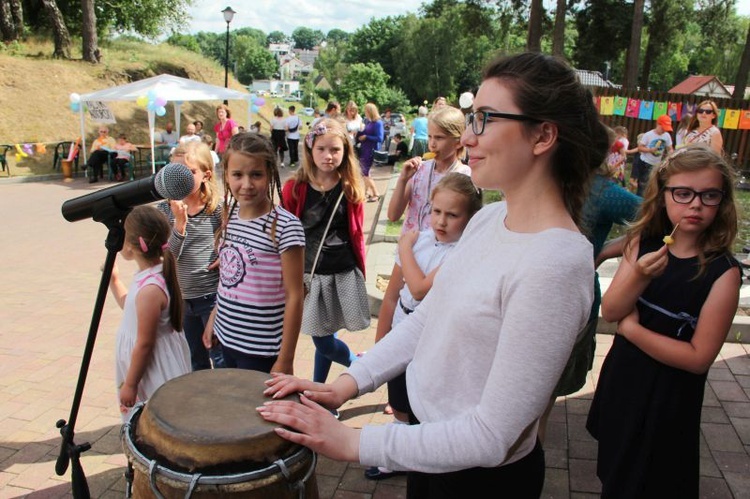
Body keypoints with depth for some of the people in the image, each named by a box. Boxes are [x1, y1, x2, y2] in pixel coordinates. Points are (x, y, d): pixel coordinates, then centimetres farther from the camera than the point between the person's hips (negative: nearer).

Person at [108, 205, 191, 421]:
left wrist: (130, 384, -14)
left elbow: (144, 343, -23)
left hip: (153, 377, -10)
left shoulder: (150, 289, -29)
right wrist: (114, 280, 15)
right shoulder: (149, 275, 0)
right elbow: (130, 306, 20)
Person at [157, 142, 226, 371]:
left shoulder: (218, 207, -11)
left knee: (221, 360, 6)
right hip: (181, 297, 4)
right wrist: (180, 222, -23)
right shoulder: (165, 209, -3)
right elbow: (168, 256, -11)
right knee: (195, 362, 20)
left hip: (212, 295, -4)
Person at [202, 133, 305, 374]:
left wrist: (285, 359, -14)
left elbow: (294, 297, -16)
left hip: (261, 351, -6)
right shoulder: (229, 217, 2)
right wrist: (213, 319, 15)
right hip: (226, 338, 6)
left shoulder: (285, 226, -18)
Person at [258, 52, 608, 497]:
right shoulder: (488, 218, -3)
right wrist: (345, 385, -3)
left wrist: (352, 442, -23)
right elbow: (426, 317, 4)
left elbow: (491, 437, -26)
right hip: (425, 429, 7)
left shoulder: (554, 263, -30)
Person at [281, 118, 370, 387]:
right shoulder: (294, 188, -4)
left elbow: (357, 234, 6)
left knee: (324, 340, 6)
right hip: (309, 274, 0)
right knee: (322, 340, 5)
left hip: (344, 274, 0)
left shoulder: (350, 189, -1)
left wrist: (361, 270, 8)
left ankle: (316, 390, 31)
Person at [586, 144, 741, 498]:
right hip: (621, 380, 4)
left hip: (669, 397, -4)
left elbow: (699, 357, -21)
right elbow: (609, 312, -13)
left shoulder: (723, 272, -20)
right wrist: (640, 276, -29)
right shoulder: (642, 244, -7)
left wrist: (631, 327, -19)